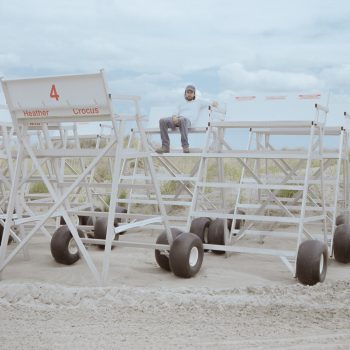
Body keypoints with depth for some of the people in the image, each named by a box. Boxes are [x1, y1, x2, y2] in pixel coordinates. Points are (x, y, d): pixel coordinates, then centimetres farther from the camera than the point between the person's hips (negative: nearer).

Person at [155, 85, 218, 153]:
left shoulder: (198, 102, 29)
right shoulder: (181, 105, 36)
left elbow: (214, 104, 30)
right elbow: (176, 114, 20)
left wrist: (214, 103, 5)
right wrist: (174, 117, -5)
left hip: (188, 120, -4)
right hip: (177, 119, 4)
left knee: (182, 120, -44)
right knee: (162, 121, -27)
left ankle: (185, 146, -40)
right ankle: (165, 147, -29)